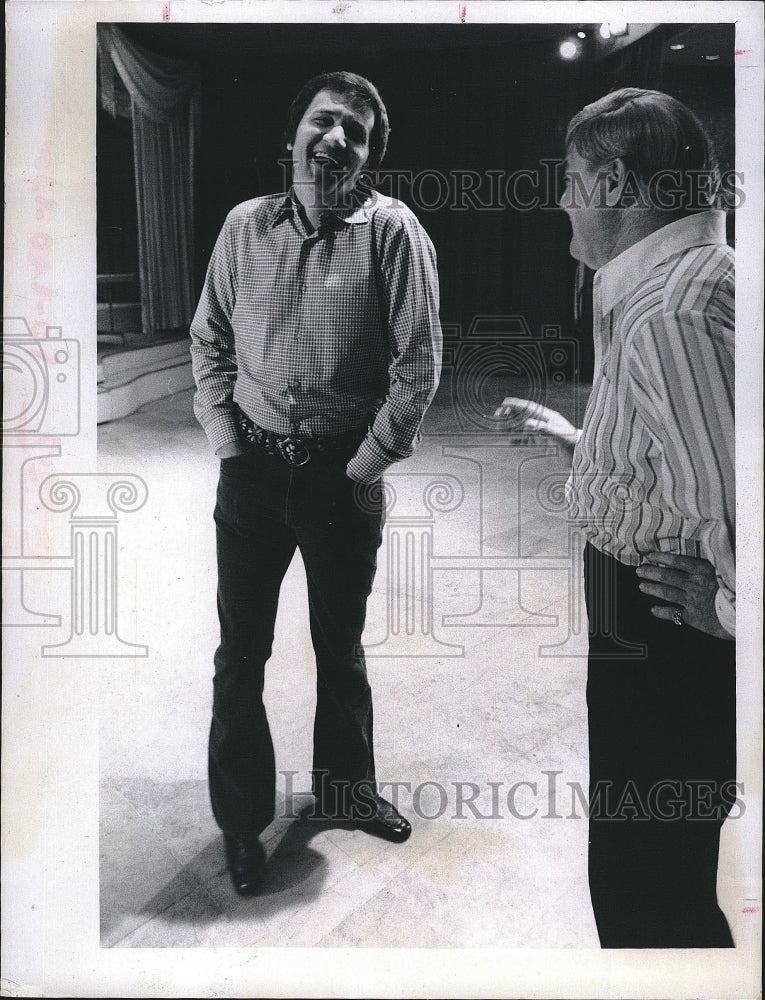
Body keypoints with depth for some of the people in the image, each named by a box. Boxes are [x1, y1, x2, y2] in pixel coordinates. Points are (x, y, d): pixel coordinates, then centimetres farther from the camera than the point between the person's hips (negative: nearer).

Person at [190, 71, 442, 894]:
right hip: (253, 465, 2)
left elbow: (419, 360, -8)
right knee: (241, 650, 7)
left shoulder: (392, 230, -7)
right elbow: (208, 343, 8)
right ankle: (241, 817, 25)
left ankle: (345, 789, 37)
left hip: (344, 471, -2)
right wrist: (226, 442, -2)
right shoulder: (245, 226, 3)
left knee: (341, 644, 15)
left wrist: (369, 461, -10)